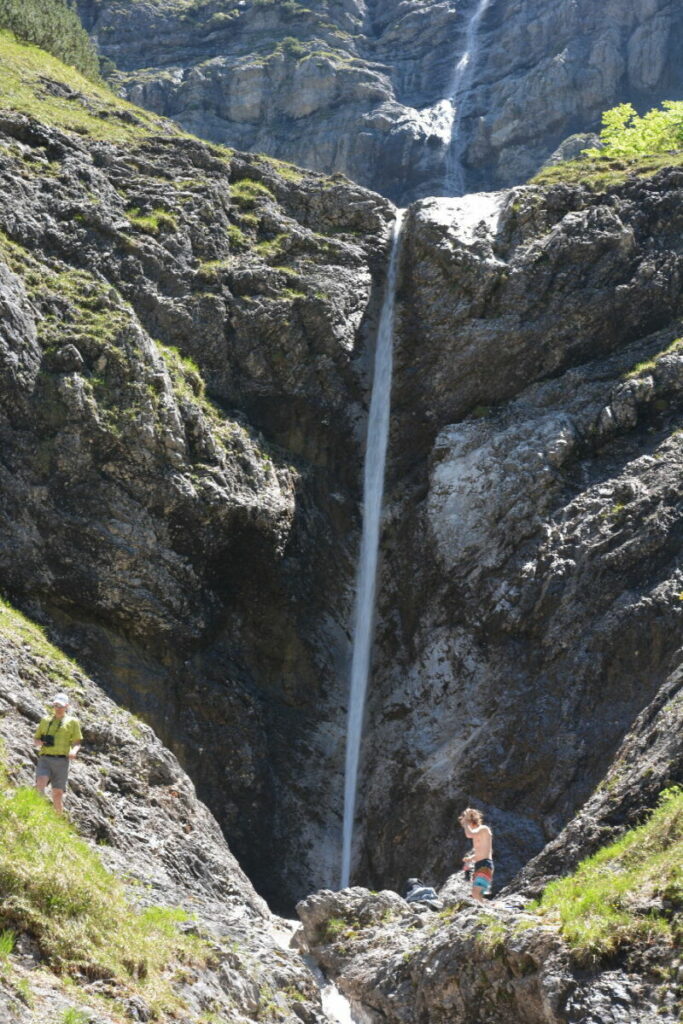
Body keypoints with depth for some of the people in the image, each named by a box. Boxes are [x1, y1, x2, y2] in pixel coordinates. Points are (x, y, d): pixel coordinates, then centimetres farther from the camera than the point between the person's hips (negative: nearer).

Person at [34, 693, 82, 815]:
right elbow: (35, 740, 22)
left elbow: (77, 743, 7)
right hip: (45, 759, 1)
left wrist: (74, 751, -16)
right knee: (40, 783, -25)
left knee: (57, 793, -4)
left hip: (61, 760, -1)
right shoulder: (45, 720, 19)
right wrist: (39, 742, -3)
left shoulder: (72, 721, 12)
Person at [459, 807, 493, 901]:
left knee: (476, 892, -22)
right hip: (478, 865, 10)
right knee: (476, 894, 9)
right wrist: (470, 858, 13)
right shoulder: (476, 832, 20)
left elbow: (469, 834, -28)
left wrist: (466, 821, -14)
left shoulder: (483, 829, -8)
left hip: (485, 865, -10)